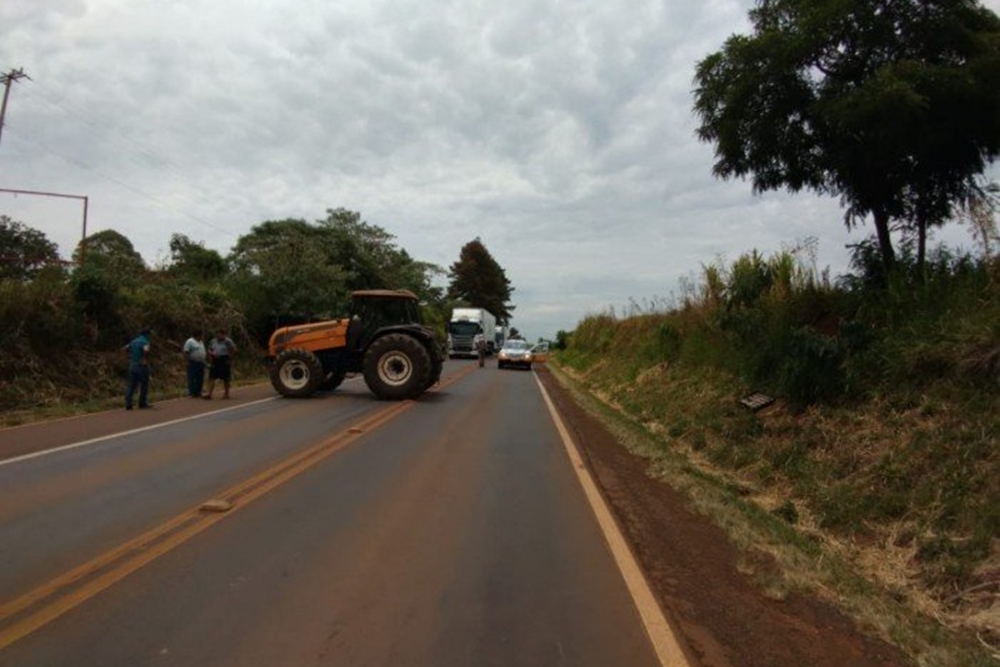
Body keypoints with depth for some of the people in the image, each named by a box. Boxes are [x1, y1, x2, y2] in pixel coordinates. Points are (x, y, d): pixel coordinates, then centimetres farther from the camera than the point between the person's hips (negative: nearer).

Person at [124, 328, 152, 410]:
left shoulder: (133, 341, 13)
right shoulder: (145, 342, -11)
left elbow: (125, 348, 24)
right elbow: (146, 350, -30)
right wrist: (146, 359, -18)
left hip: (132, 365, 7)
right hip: (141, 366, -7)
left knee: (131, 385, 6)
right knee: (144, 385, 6)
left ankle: (128, 404, 0)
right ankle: (143, 403, 12)